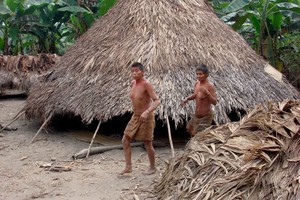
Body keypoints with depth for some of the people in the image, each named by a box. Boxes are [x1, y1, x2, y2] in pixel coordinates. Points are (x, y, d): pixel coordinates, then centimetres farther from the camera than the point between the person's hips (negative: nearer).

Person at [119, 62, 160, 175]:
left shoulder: (146, 84, -20)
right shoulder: (133, 83, 3)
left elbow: (157, 101, -27)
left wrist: (147, 112, -40)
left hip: (146, 117, -8)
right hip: (135, 116, 8)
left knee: (148, 144, 4)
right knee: (125, 140, 5)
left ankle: (152, 167, 24)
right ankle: (128, 167, 13)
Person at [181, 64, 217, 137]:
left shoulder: (210, 86, -20)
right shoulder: (196, 84, 1)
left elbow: (214, 102, -23)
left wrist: (207, 93, -36)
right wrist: (187, 99, 1)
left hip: (205, 116, -8)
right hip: (196, 116, 8)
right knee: (190, 130, 20)